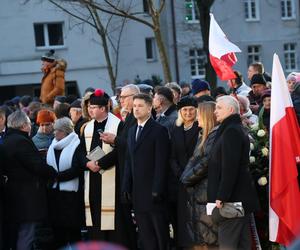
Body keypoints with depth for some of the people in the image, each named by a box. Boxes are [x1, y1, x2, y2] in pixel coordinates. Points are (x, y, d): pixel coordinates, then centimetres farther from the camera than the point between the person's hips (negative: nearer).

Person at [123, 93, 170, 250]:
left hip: (153, 191, -6)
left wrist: (157, 190, -17)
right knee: (144, 235, 7)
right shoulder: (132, 131, 16)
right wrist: (127, 187, 9)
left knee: (160, 231, 0)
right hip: (137, 191, 7)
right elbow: (129, 161, 16)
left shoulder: (159, 130, -7)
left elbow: (161, 162, -12)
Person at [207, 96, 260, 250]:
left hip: (232, 198, -10)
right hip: (241, 199, 10)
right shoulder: (237, 129, 19)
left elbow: (230, 167, -21)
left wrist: (221, 197, -22)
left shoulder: (231, 131, -13)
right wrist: (222, 195, 17)